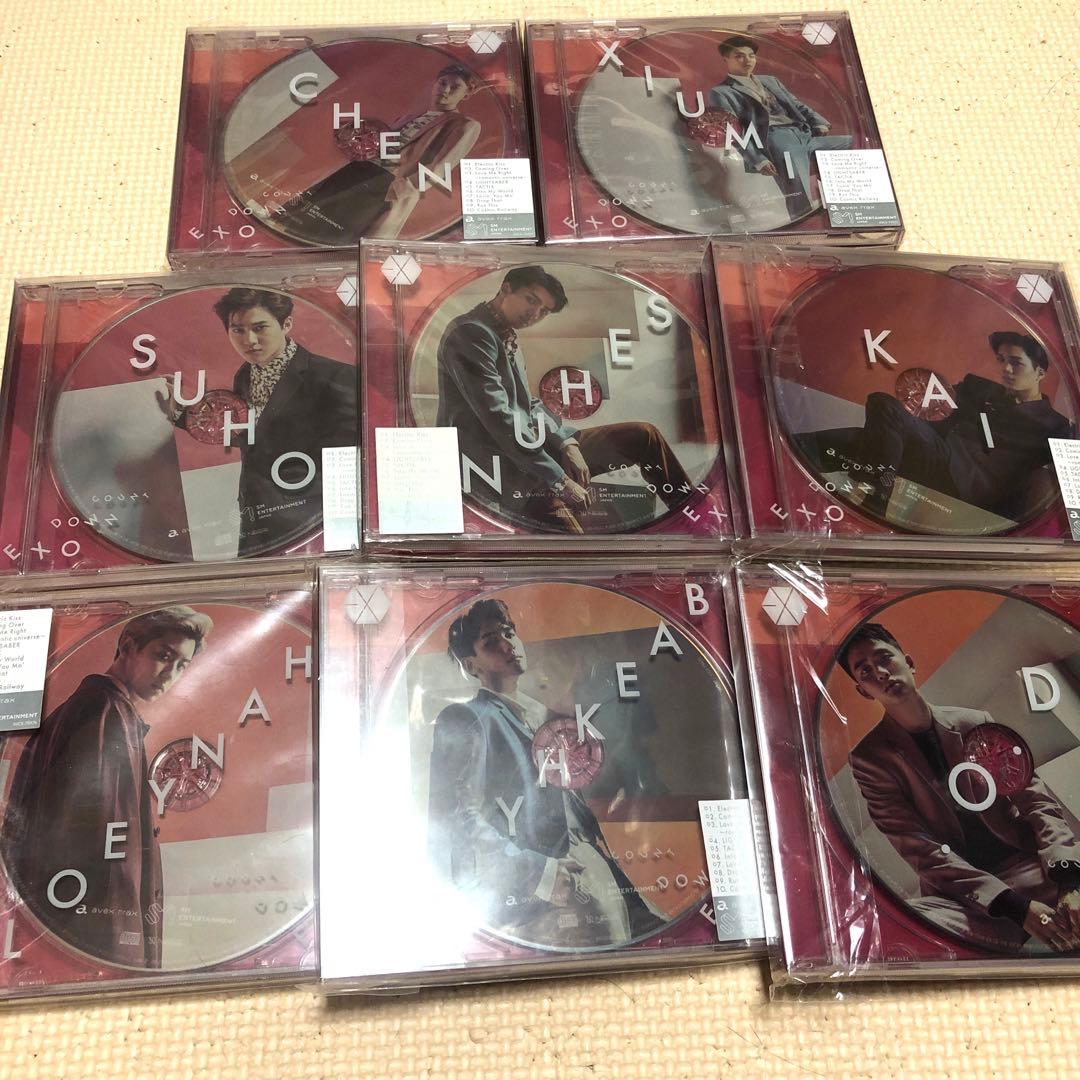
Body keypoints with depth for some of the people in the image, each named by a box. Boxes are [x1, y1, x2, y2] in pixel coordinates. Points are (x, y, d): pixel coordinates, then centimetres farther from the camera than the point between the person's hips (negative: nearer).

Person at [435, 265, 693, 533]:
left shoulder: (507, 337, 18)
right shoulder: (471, 333, -13)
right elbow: (498, 418, -21)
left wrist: (566, 442, -2)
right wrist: (558, 480, -21)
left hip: (530, 446, 10)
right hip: (501, 466, -10)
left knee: (643, 436, 7)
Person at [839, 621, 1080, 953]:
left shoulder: (976, 724, 8)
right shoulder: (870, 758, -2)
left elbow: (1038, 801, 2)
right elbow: (920, 850, -11)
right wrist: (1016, 906, -22)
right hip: (958, 894, -2)